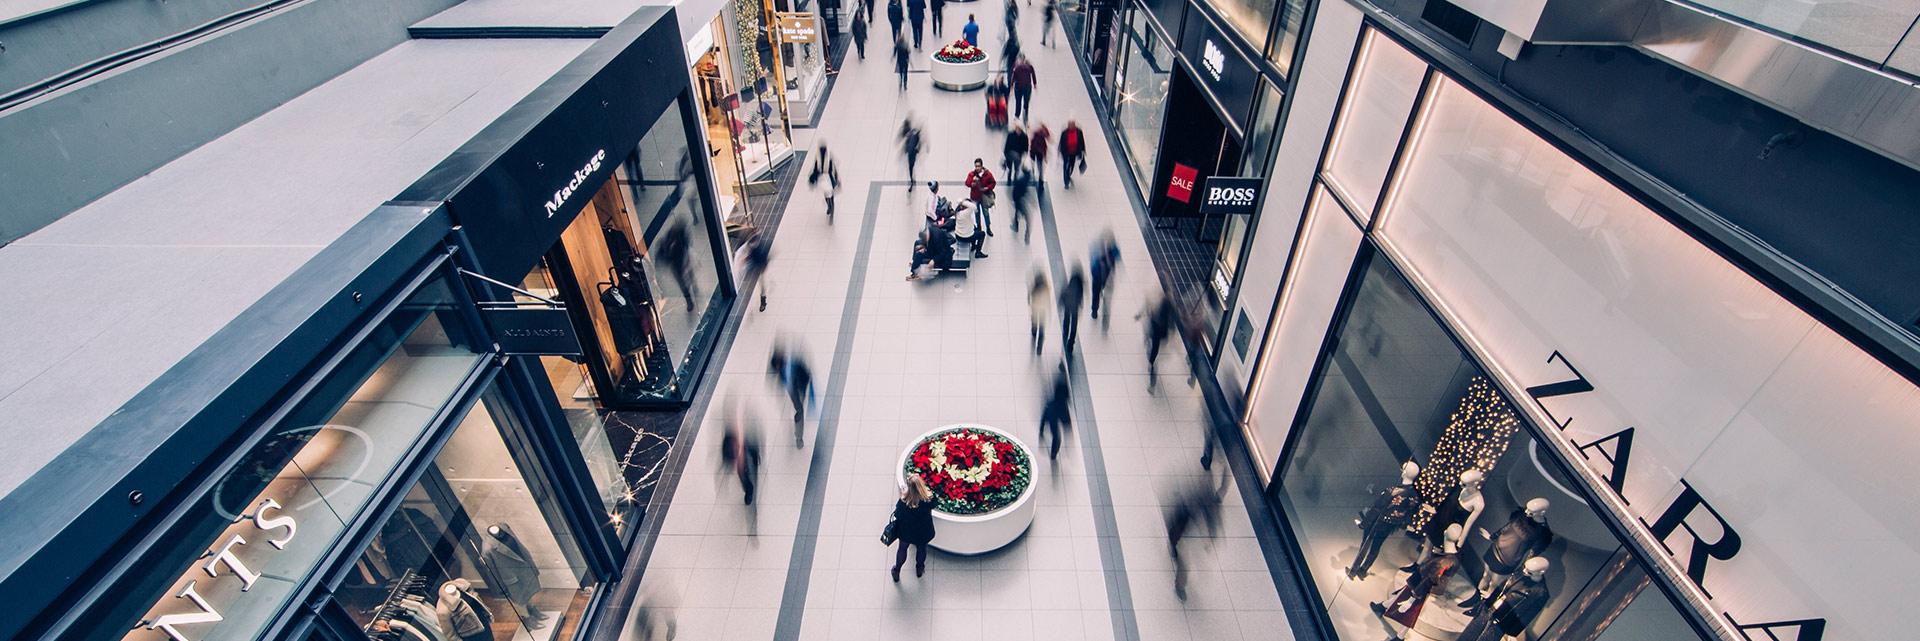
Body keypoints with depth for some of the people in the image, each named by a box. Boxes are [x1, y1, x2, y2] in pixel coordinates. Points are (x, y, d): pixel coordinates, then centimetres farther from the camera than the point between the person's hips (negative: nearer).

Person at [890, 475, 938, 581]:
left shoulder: (904, 502, -36)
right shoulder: (929, 498, -30)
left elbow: (897, 515, -18)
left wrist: (902, 496, -15)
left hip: (906, 531, -1)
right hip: (924, 531, 1)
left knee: (902, 549, 27)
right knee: (921, 548, 31)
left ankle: (897, 572, 50)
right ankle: (919, 569, 56)